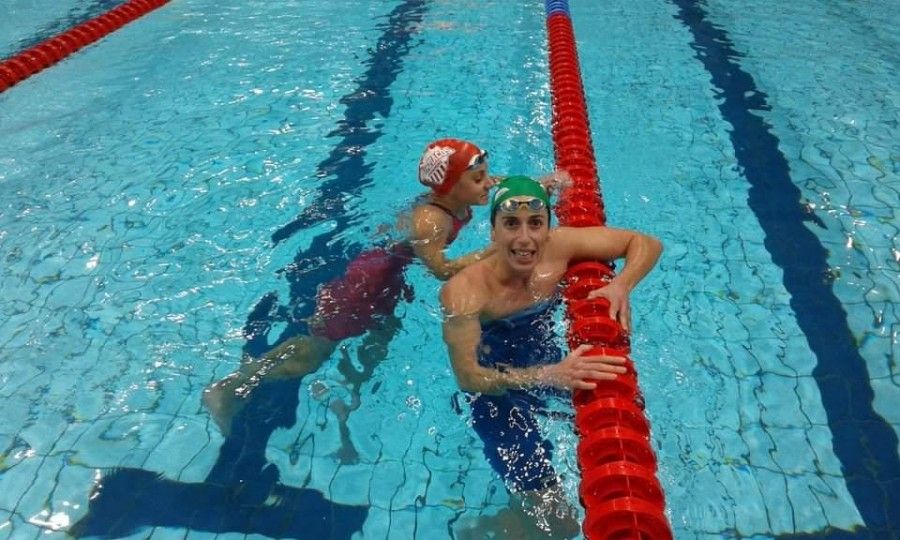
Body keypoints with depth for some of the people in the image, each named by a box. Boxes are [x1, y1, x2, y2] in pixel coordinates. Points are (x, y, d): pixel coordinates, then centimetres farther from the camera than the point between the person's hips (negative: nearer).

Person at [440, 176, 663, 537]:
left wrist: (621, 285, -30)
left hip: (547, 361, 6)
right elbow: (468, 377, -34)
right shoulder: (464, 292, -31)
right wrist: (549, 375, -46)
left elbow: (646, 243, -9)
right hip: (495, 388, -5)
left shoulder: (557, 246, -18)